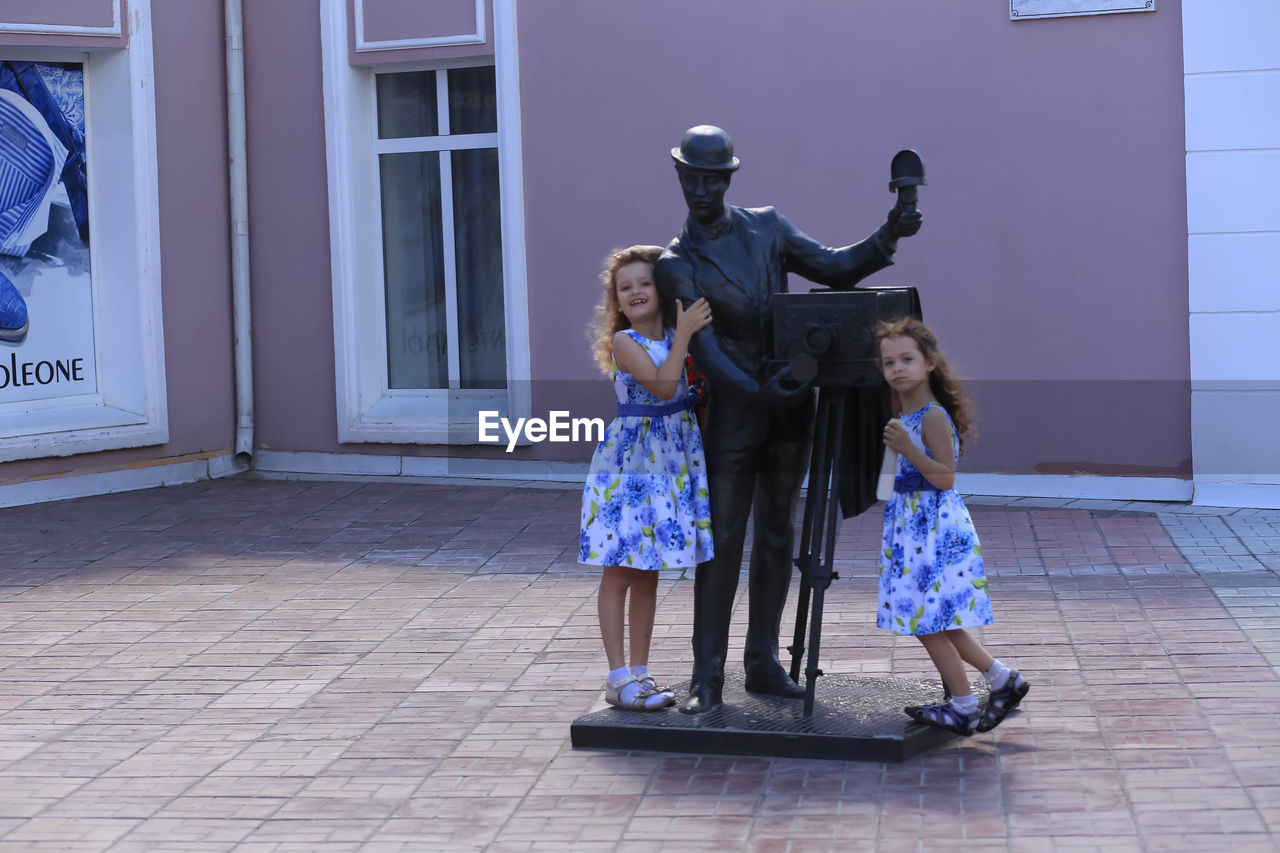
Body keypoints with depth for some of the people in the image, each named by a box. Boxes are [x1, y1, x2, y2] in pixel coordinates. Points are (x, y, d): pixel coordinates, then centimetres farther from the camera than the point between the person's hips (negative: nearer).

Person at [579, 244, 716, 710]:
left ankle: (639, 672, 18)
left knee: (647, 572, 11)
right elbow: (662, 385, -21)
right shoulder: (624, 342, -9)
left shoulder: (677, 336, 9)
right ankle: (619, 677, 2)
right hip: (628, 463, -6)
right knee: (618, 571, -1)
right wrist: (685, 333, -20)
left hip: (671, 463, 6)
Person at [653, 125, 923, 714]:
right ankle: (707, 677, 3)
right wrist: (757, 391, -27)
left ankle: (763, 664, 19)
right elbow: (703, 349, -14)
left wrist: (888, 237, -7)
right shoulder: (676, 263, -4)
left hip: (790, 404, 4)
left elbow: (834, 269, 9)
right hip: (732, 411, -4)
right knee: (721, 541, -4)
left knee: (776, 536, 9)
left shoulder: (767, 227, 8)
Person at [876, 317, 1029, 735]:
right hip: (914, 524, 10)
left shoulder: (933, 417, -16)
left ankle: (963, 707, 8)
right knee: (935, 620, 13)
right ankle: (1003, 679, 23)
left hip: (935, 526, -10)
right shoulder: (906, 416, 12)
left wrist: (907, 449, -30)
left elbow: (945, 478, -23)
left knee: (927, 619, -3)